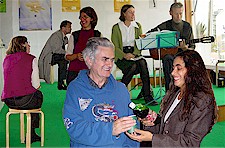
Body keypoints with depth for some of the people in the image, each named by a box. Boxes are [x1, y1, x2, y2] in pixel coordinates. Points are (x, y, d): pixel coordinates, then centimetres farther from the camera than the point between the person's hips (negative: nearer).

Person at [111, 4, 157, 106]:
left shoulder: (137, 26, 14)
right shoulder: (116, 28, 3)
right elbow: (115, 46, -2)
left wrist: (134, 54, -12)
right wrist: (124, 55, -20)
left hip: (135, 54, 3)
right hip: (121, 56, -3)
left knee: (142, 63, -31)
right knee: (133, 66, -33)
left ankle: (147, 96, -30)